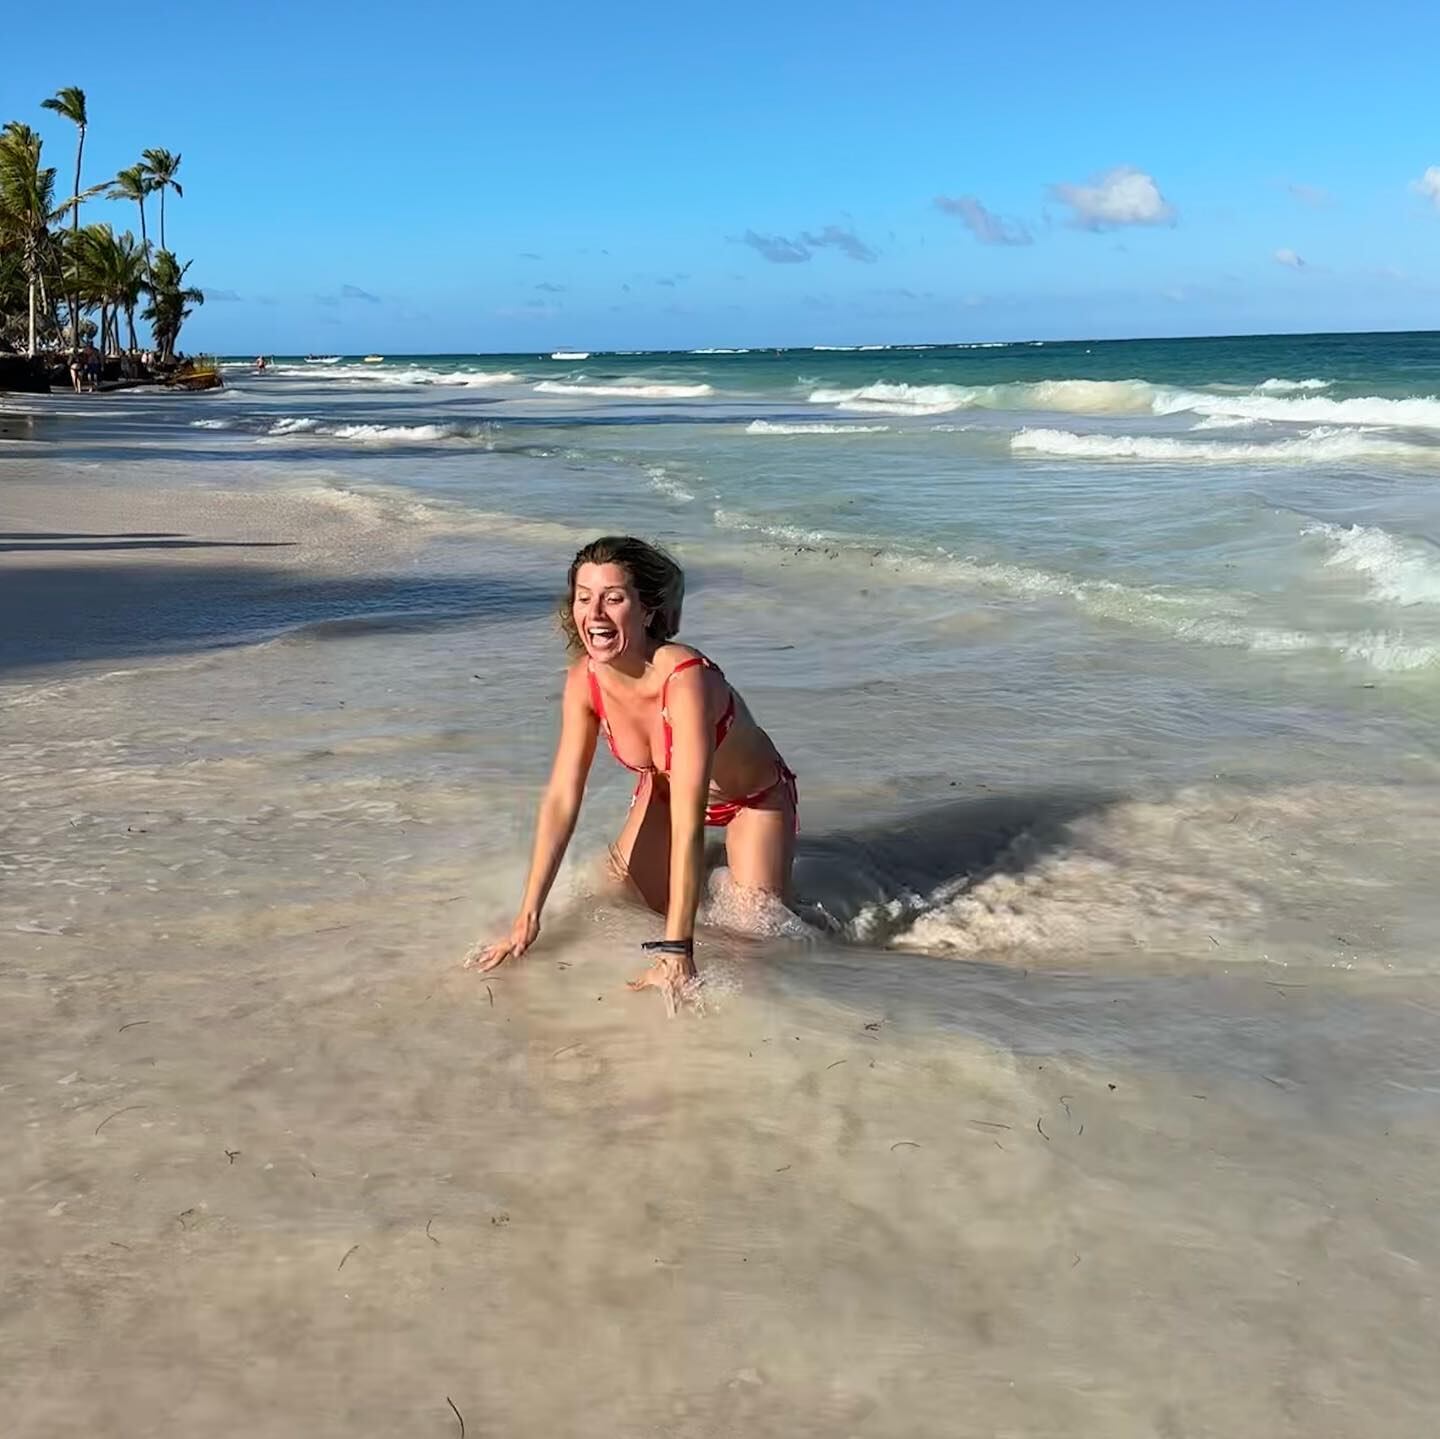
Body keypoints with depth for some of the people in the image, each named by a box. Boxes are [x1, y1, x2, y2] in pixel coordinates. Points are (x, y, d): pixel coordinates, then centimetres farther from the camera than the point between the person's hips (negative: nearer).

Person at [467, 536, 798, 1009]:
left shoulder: (686, 679, -42)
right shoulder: (584, 680, -23)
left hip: (754, 799, -4)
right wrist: (527, 919, -26)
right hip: (664, 789, 5)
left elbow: (688, 825, -45)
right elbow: (561, 799, -21)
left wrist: (676, 951, -48)